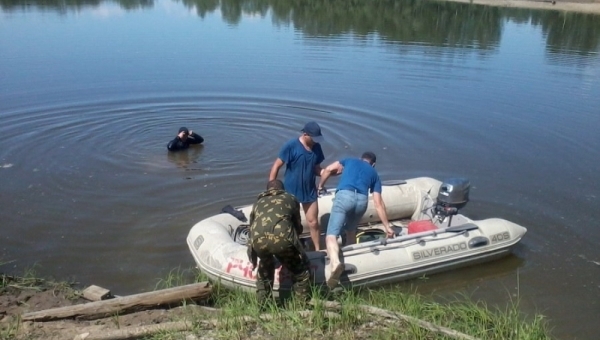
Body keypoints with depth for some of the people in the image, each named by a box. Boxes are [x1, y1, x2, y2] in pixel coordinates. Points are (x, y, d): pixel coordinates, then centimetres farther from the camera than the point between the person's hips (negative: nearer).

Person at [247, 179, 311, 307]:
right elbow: (298, 227, 39)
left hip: (258, 239, 3)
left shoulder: (258, 202, 36)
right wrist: (292, 238, 60)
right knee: (301, 270, 23)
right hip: (282, 238, -3)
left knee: (265, 268, 35)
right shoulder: (291, 199, 32)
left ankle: (263, 305, 34)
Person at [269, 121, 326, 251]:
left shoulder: (317, 147, -2)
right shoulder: (291, 146, -18)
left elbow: (317, 169, 6)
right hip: (290, 192, -4)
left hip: (309, 191, 4)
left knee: (313, 222, 10)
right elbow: (276, 166, -14)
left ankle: (317, 250, 24)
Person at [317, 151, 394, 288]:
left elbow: (328, 169, 16)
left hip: (344, 196, -3)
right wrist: (387, 226, 26)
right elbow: (378, 204, 22)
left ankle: (335, 263, -35)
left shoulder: (350, 161, 31)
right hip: (362, 200, 3)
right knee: (351, 231, 30)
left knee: (331, 234, -9)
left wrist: (320, 186, 31)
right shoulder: (374, 174, 30)